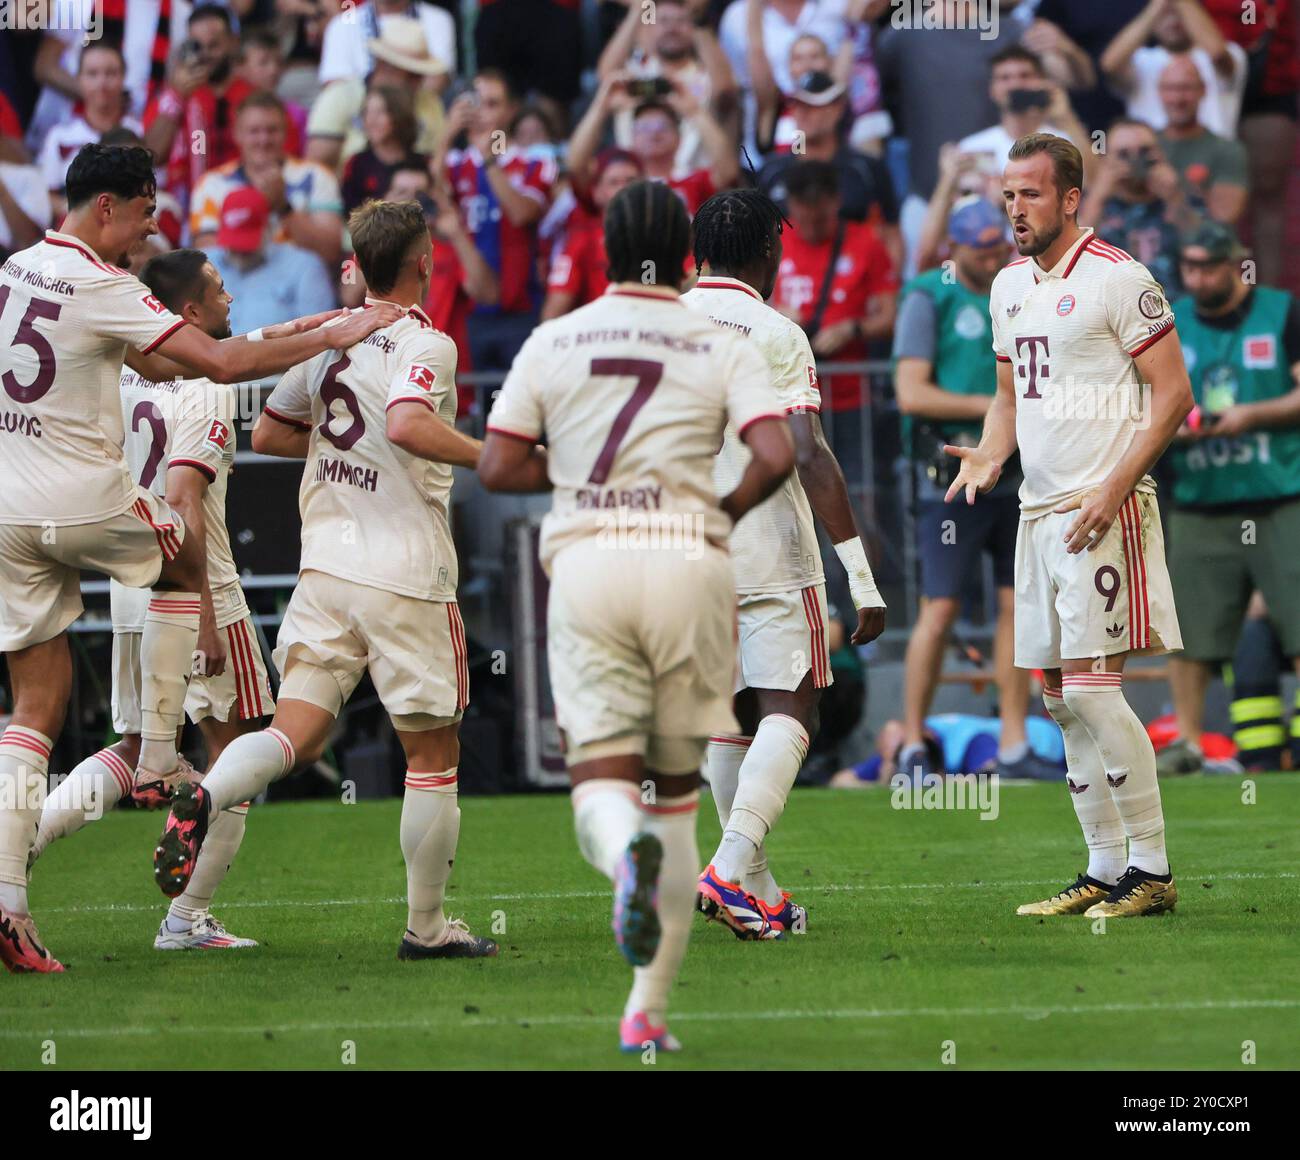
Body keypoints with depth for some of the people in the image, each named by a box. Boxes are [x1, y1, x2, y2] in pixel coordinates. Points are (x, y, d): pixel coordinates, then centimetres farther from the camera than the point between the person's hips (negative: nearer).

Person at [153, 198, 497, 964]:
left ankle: (206, 798, -27)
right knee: (433, 751, 8)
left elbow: (269, 434, 20)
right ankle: (427, 925, 13)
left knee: (298, 732, 3)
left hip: (327, 562, 6)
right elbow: (409, 424, -30)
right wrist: (490, 456, -20)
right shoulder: (426, 345, -11)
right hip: (406, 573, -6)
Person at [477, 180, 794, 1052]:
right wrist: (727, 510, 10)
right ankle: (649, 1008, 10)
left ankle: (627, 848, -41)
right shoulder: (722, 348, 5)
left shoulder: (554, 342, 10)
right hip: (688, 559, 0)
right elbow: (776, 456, -9)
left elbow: (497, 469, 7)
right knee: (676, 788, 11)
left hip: (587, 561, 0)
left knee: (602, 779, -1)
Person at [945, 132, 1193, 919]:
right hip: (1040, 511, 8)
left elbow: (1174, 395, -11)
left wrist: (1116, 487, -19)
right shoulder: (1010, 287, 14)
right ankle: (1106, 870, 15)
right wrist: (990, 456, 5)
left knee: (1094, 690, -13)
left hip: (1104, 513, -8)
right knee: (1060, 697, 8)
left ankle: (1153, 869, -5)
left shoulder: (1118, 280, -10)